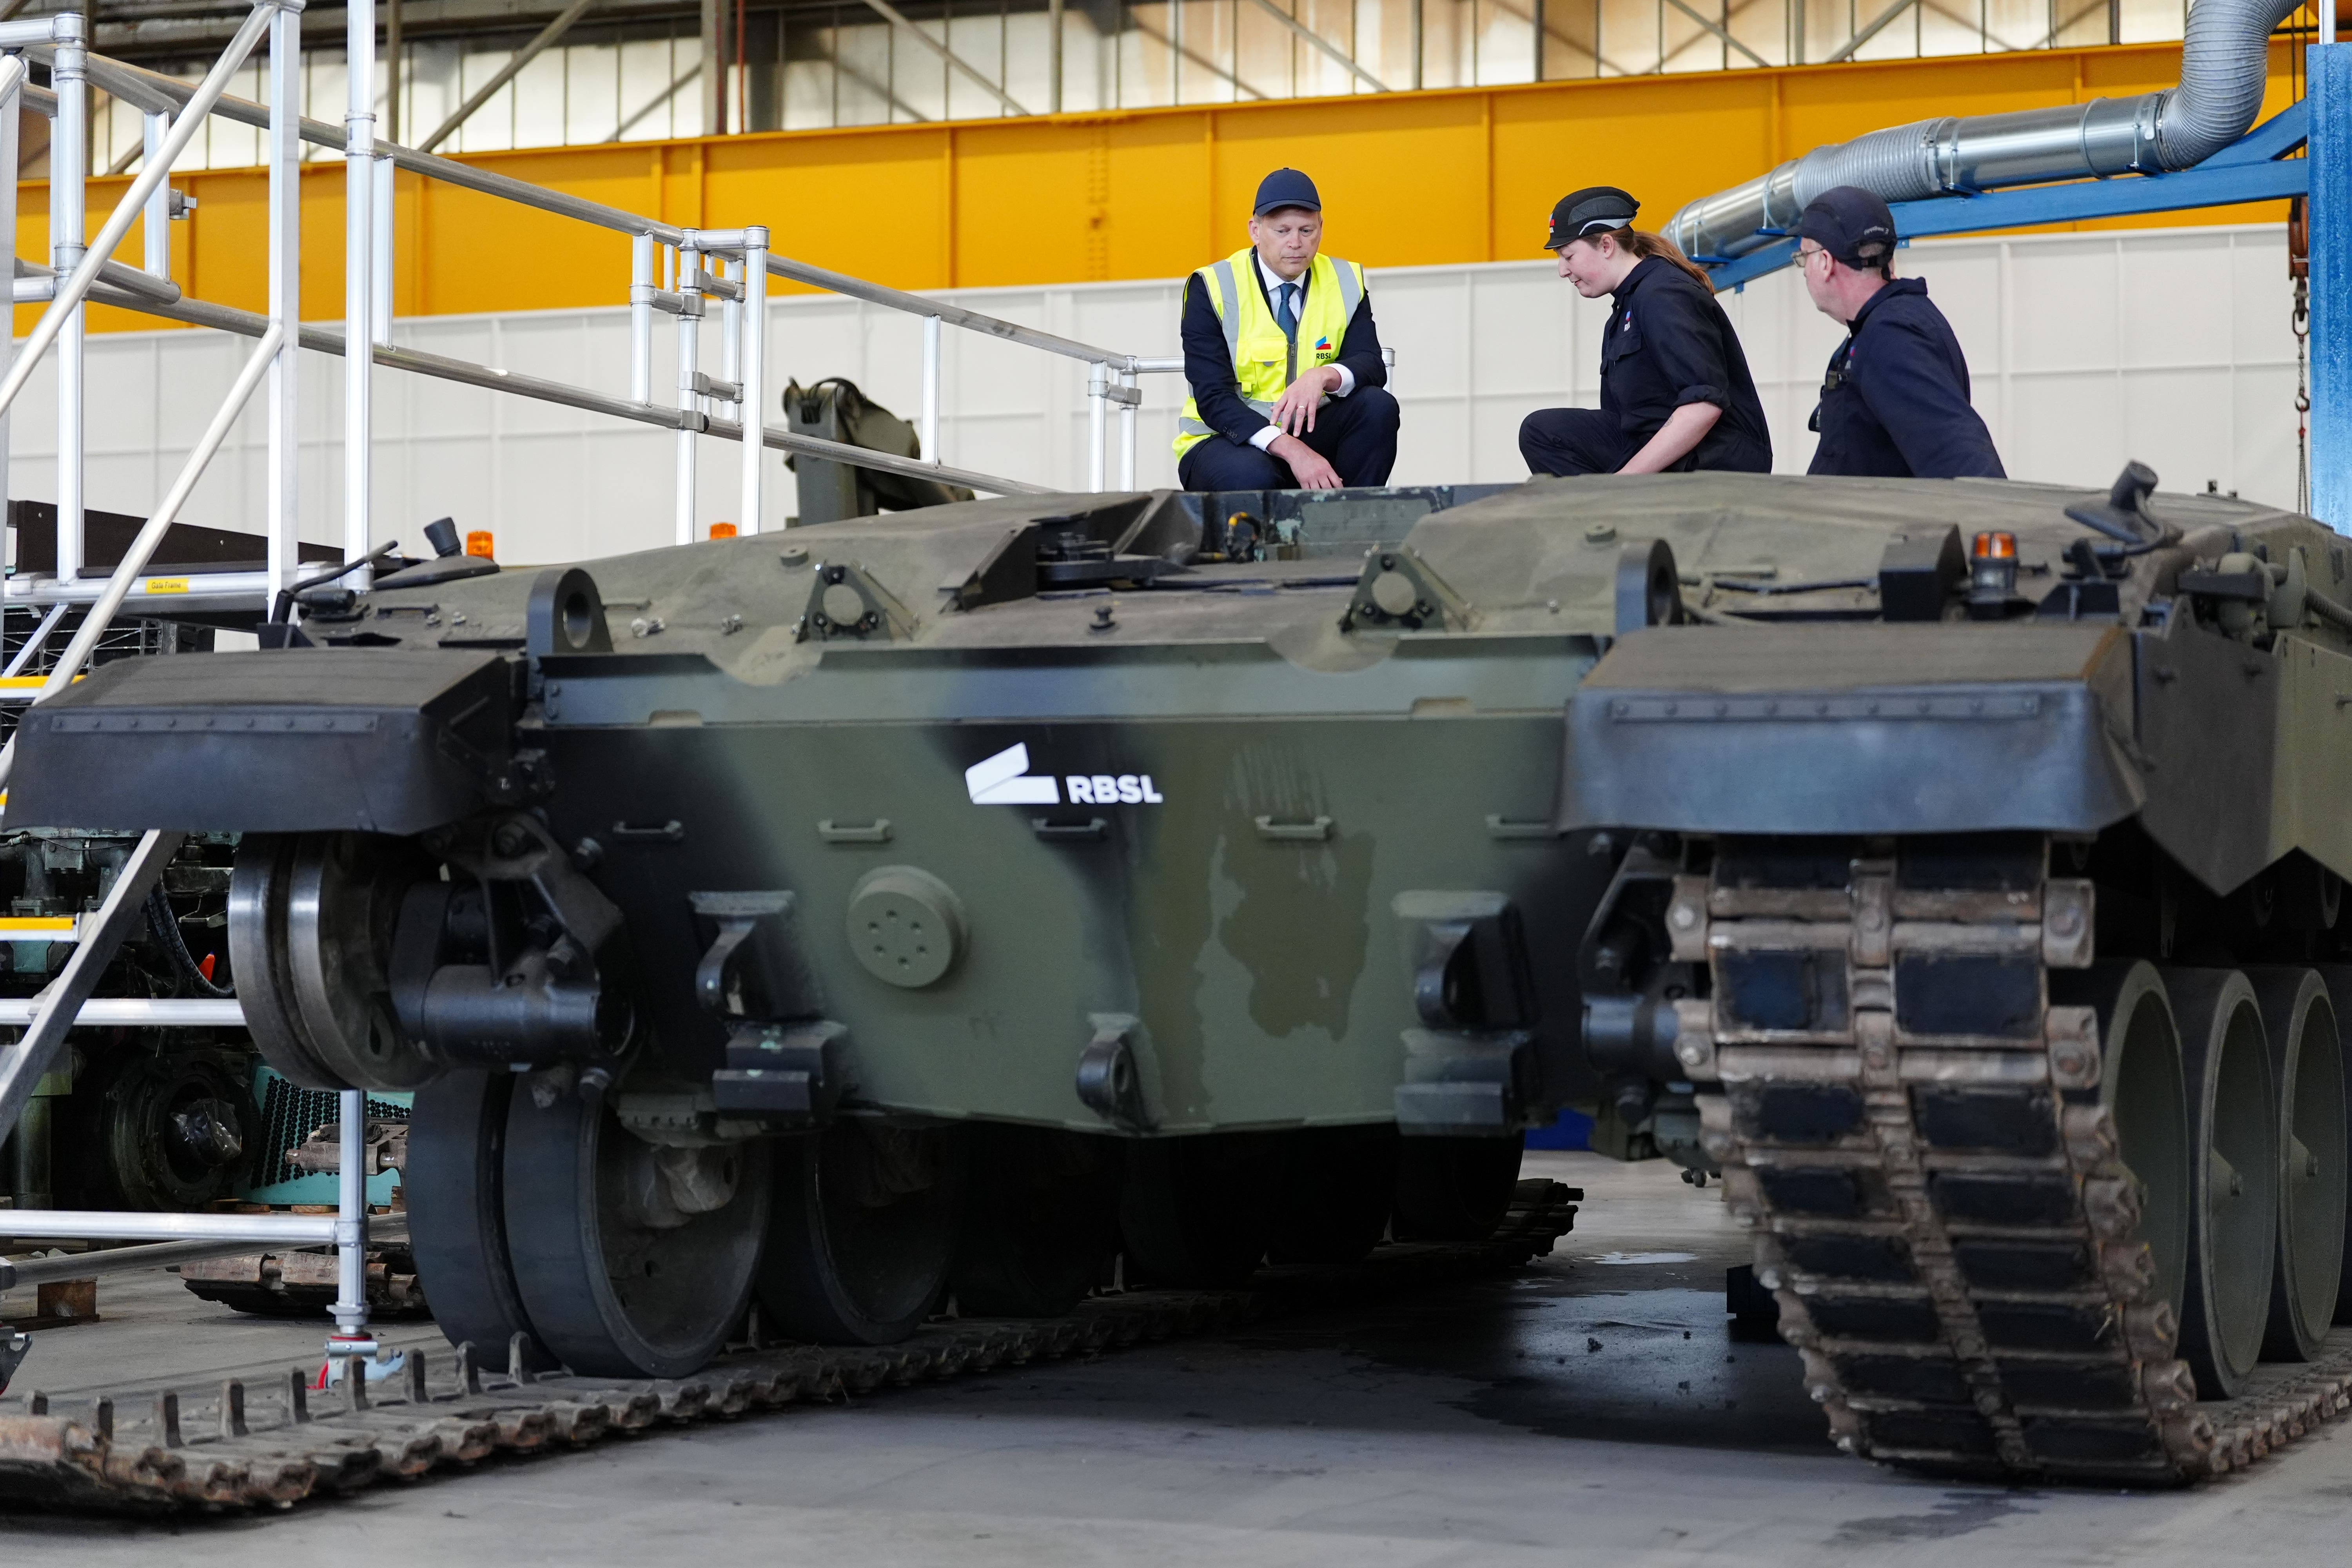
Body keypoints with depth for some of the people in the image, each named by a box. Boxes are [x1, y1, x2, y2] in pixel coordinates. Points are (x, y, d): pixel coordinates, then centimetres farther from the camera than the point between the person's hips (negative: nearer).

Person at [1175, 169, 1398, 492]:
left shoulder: (1346, 283, 2)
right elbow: (1214, 400, -18)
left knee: (1377, 406, -22)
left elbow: (1372, 367, -8)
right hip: (1227, 440, -4)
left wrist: (1323, 376, -33)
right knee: (1250, 476, -38)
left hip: (1311, 434, 5)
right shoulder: (1212, 289, -10)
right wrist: (1292, 451, -33)